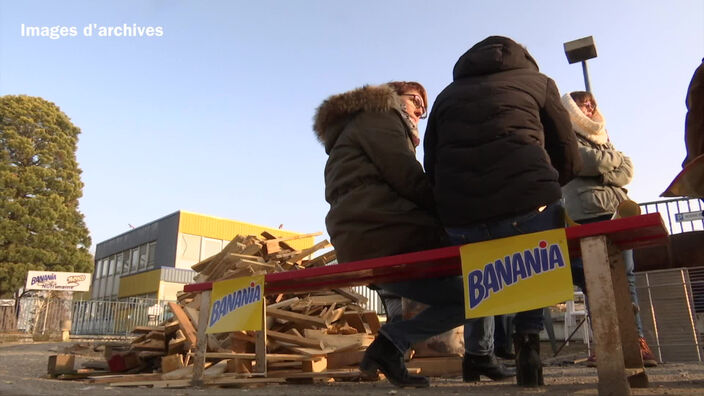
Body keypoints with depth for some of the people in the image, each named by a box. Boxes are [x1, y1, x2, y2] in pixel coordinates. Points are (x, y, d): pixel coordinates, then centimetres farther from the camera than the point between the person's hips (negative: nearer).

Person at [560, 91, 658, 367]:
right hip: (587, 216, -5)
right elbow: (590, 161, -10)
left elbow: (626, 171, 13)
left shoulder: (600, 137, 27)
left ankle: (635, 339, 1)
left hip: (617, 211, 5)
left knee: (625, 275, -1)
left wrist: (600, 168, -4)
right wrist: (611, 158, 8)